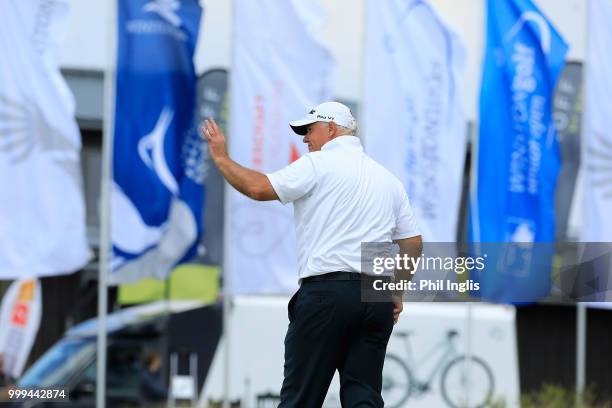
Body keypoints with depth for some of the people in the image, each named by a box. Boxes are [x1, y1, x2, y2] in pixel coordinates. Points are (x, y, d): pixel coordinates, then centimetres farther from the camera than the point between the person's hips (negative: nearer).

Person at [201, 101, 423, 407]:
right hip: (377, 298, 6)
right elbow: (413, 242, 18)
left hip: (327, 291, -6)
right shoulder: (387, 178, 19)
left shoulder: (319, 165, -2)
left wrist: (221, 158, 4)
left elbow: (259, 188, -10)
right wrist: (397, 291, 25)